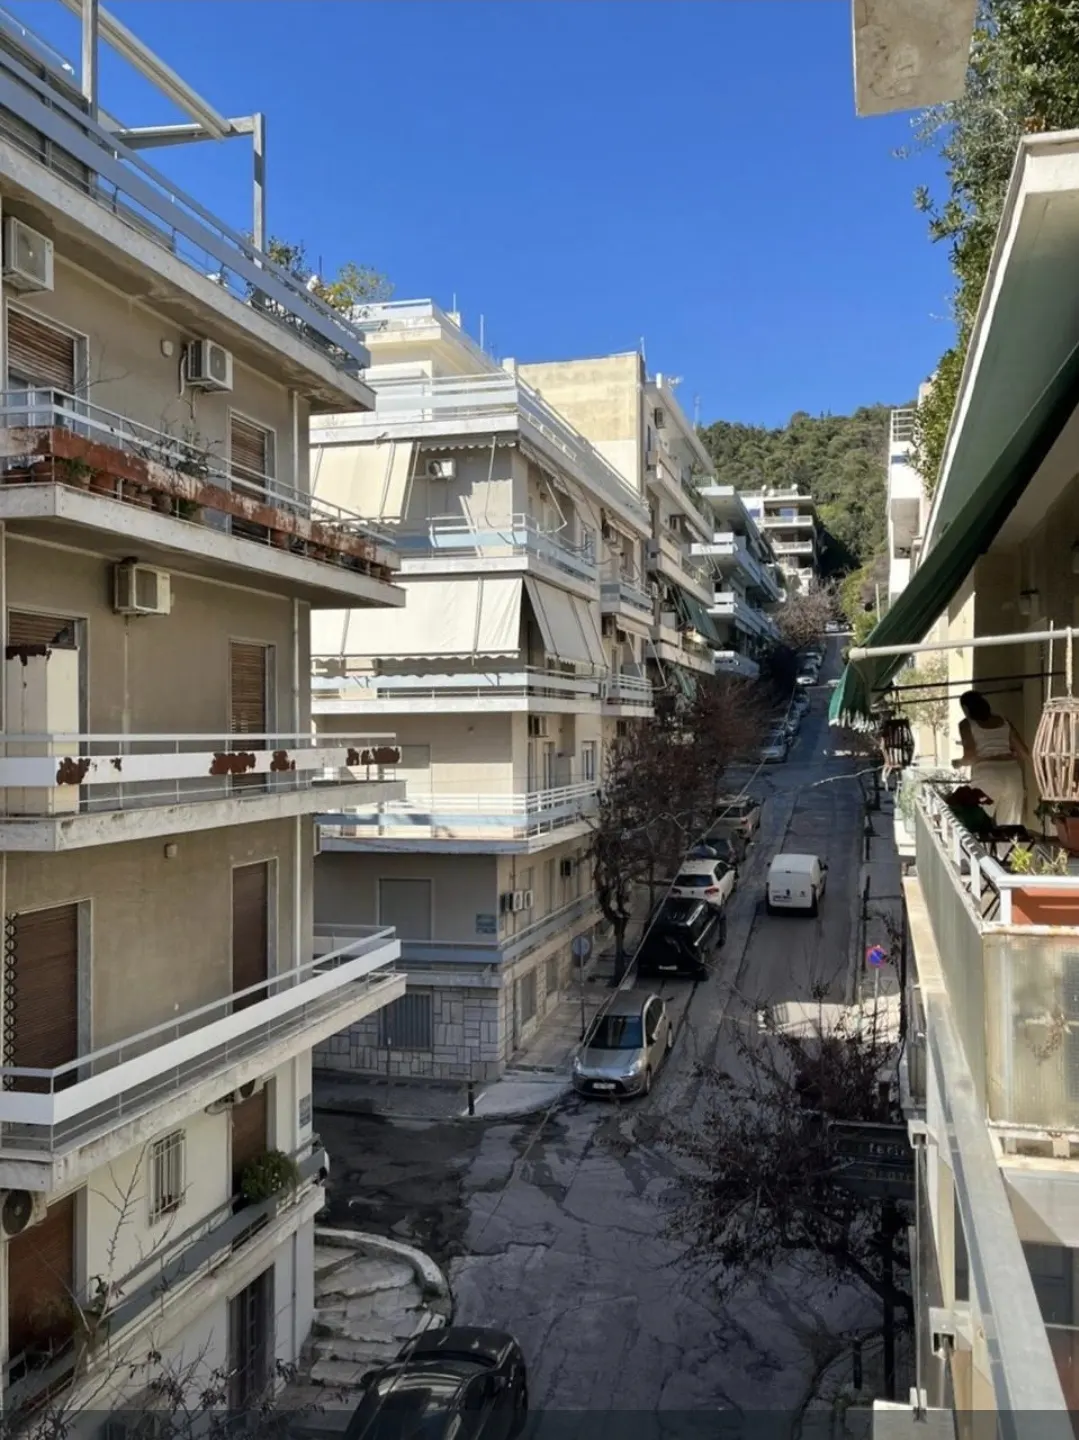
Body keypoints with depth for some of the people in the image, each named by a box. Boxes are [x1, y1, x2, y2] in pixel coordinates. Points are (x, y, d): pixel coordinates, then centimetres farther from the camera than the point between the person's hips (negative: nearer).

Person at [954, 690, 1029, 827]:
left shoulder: (967, 724, 6)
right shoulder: (1004, 721, 18)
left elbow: (970, 757, -6)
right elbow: (1024, 752, 17)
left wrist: (959, 763, 14)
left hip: (987, 775, -5)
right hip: (1012, 773, 5)